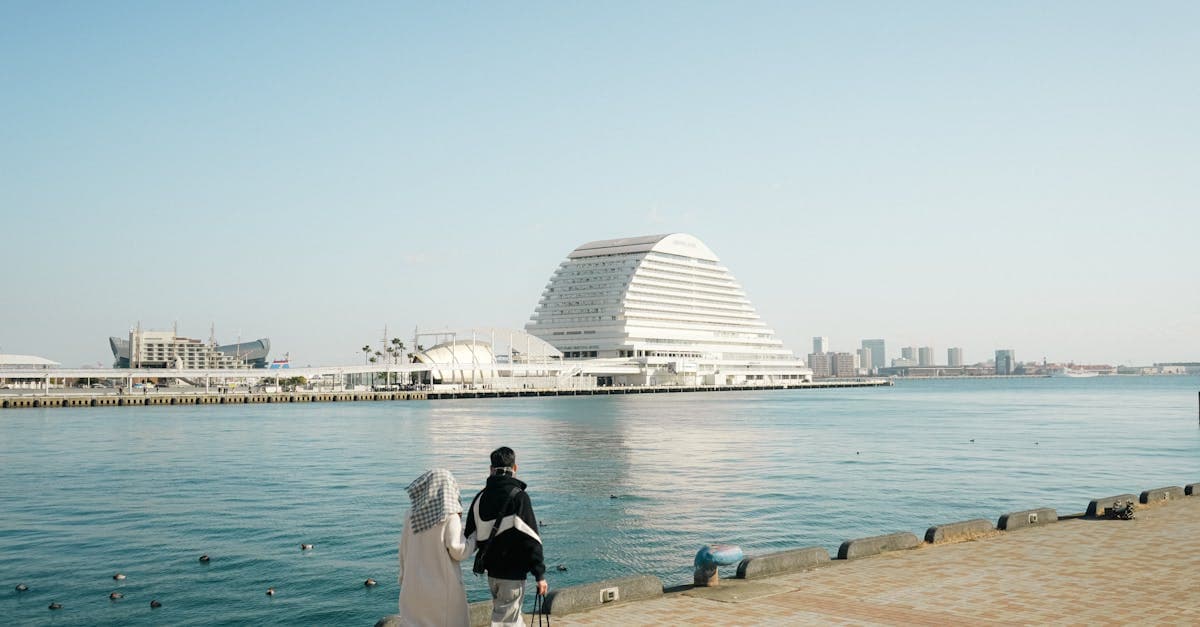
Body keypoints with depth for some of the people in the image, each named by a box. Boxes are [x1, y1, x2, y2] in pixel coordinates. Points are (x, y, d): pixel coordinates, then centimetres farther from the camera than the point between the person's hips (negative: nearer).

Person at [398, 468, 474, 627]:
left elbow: (404, 551, 6)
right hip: (444, 587, -3)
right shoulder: (450, 516, -12)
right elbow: (458, 551, -12)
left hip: (414, 585, 3)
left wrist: (404, 579, 19)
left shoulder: (411, 516, 0)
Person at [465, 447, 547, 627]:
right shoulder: (519, 497, -14)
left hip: (492, 572, 6)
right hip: (512, 574, -6)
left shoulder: (480, 497, 4)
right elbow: (531, 540, -16)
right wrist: (540, 575, -13)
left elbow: (470, 538, 8)